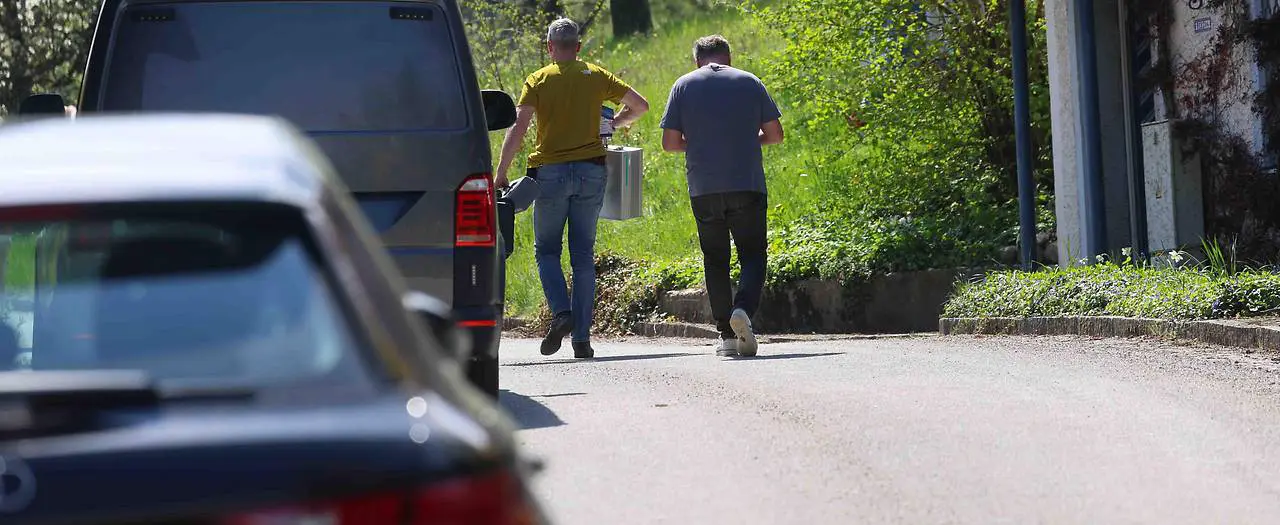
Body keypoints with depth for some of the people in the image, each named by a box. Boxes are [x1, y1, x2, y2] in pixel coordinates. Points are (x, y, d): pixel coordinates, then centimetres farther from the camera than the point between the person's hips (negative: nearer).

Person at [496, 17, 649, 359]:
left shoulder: (538, 81, 0)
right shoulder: (596, 77, 7)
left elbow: (518, 128, -10)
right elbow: (640, 105, 12)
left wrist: (500, 173, -8)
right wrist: (613, 124, 28)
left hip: (551, 172, -2)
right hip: (591, 170, 2)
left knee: (546, 250, 10)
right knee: (583, 256, 6)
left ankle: (561, 312, -15)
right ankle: (582, 338, 1)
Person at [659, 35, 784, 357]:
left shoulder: (684, 86, 5)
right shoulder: (750, 83, 6)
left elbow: (670, 143, 1)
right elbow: (775, 134, 6)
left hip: (704, 189, 1)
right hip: (748, 184, -1)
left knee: (715, 261, 10)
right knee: (752, 255, 5)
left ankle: (727, 336, 7)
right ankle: (744, 309, -22)